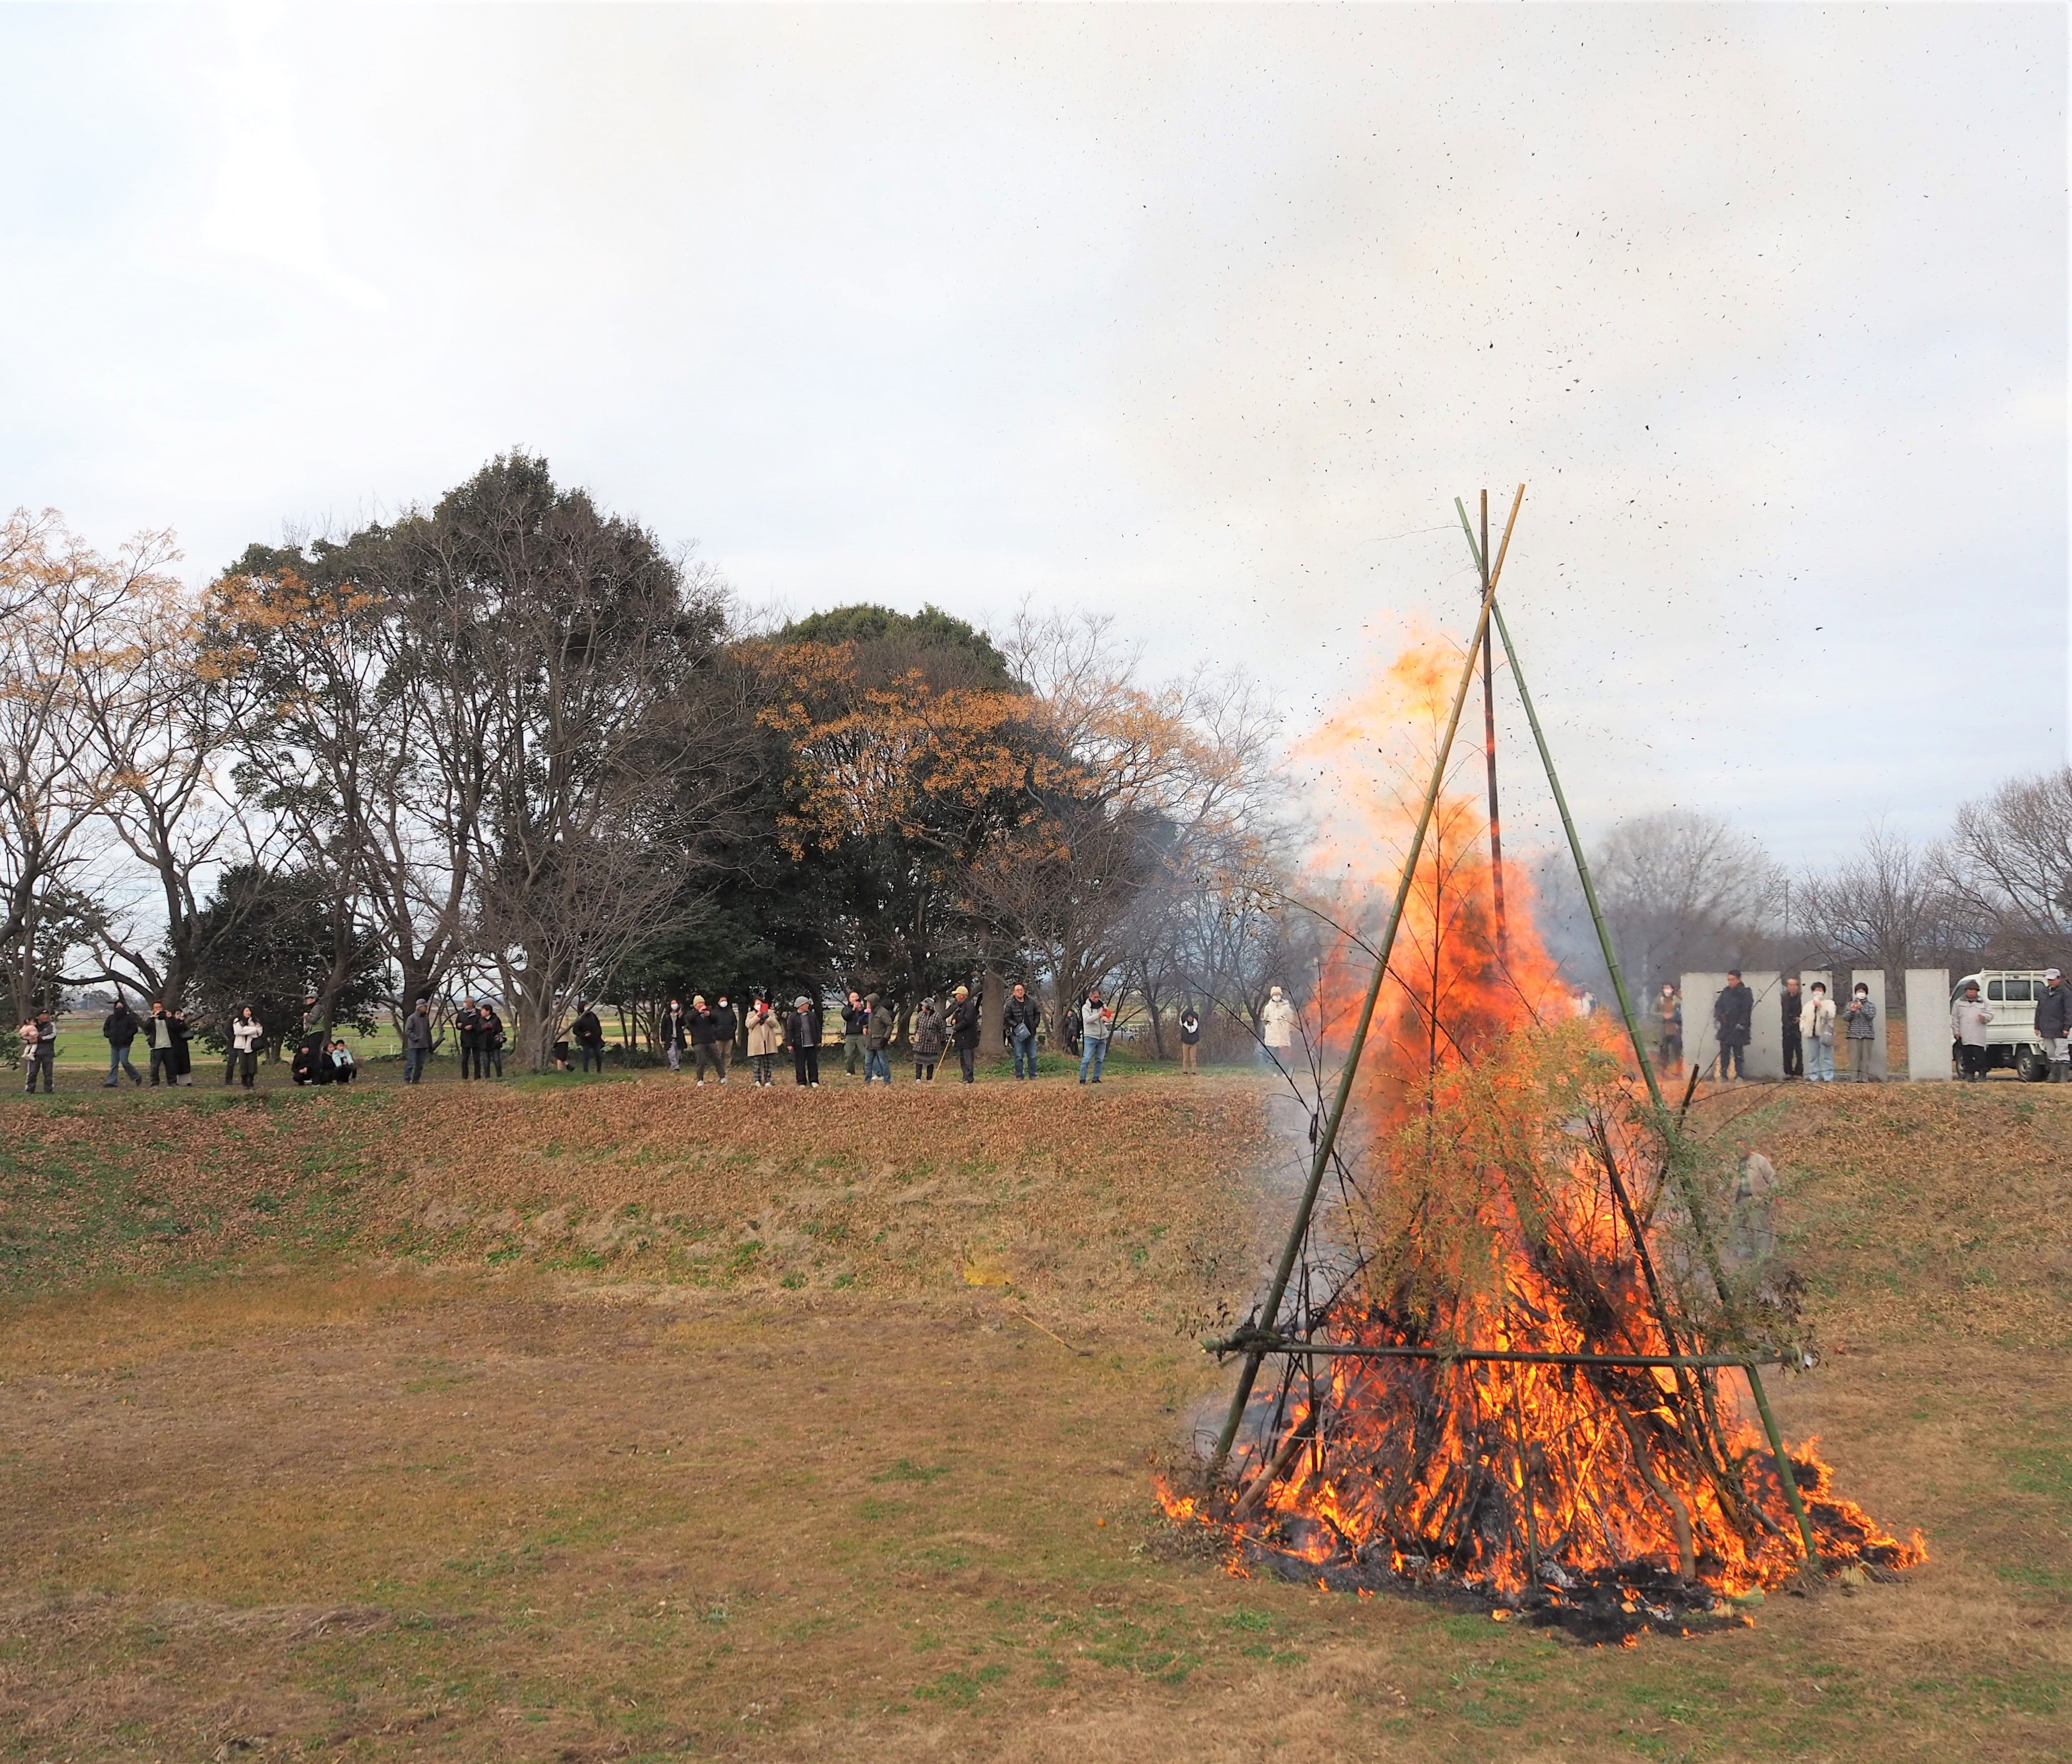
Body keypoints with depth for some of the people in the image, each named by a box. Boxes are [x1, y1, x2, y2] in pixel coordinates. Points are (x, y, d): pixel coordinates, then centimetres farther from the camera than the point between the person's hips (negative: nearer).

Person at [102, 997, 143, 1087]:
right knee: (114, 1064, 5)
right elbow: (105, 1029, 18)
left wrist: (126, 1036, -16)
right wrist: (110, 1035, -2)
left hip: (124, 1045, -5)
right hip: (114, 1045, 5)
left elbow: (134, 1029, -5)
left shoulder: (129, 1018, -3)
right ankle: (112, 1082, 6)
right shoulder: (111, 1018, 11)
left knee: (124, 1062, -14)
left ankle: (137, 1076, 1)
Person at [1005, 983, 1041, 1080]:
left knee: (1032, 1056, 8)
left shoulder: (1031, 1002, 2)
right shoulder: (1010, 1004, -8)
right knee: (1019, 1056, -1)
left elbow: (1038, 1013, 16)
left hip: (1030, 1033, 3)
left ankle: (1033, 1075, 17)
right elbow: (1007, 1018, -5)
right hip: (1017, 1034, -3)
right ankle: (1019, 1076, 6)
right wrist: (1016, 1025, -14)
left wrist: (1036, 1024, 4)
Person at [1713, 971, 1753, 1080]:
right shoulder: (1725, 992, 11)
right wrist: (1718, 1017, -2)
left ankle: (1740, 1075, 6)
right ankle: (1723, 1074, 14)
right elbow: (1718, 1005, 14)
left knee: (1738, 1053, 0)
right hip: (1725, 1028, 5)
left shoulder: (1745, 993, -6)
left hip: (1738, 1029, -5)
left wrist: (1742, 1024, -18)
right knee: (1724, 1052, 7)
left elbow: (1746, 1011, -11)